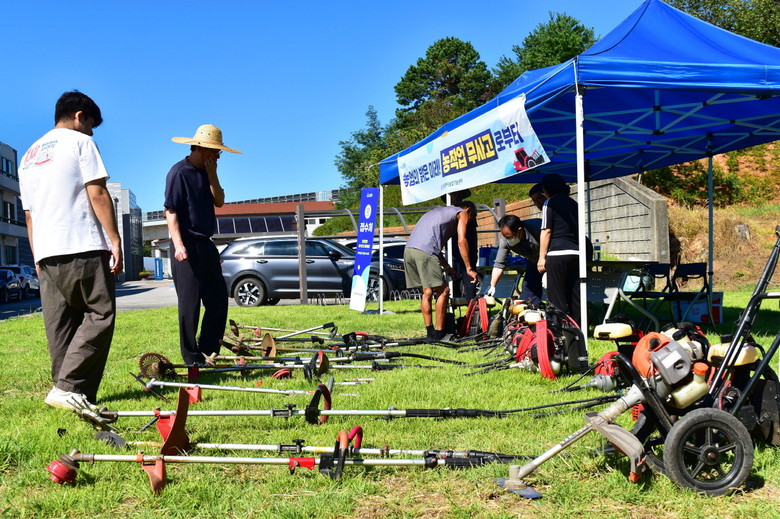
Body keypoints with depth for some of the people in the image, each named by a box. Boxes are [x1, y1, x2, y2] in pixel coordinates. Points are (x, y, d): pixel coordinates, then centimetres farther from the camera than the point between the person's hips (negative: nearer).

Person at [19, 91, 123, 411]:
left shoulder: (28, 156, 24)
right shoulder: (79, 142, 2)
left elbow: (29, 214, 23)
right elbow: (97, 194, -8)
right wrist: (115, 240, -9)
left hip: (45, 253, 8)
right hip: (83, 248, -7)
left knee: (60, 325, 7)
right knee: (99, 315, -6)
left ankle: (74, 395, 7)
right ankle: (67, 387, -17)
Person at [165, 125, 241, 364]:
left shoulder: (206, 171, 14)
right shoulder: (179, 172, -10)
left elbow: (219, 201, 7)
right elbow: (171, 211, -15)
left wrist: (212, 174, -4)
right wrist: (178, 244, -23)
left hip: (206, 243, 9)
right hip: (187, 245, -9)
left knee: (219, 298, 11)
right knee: (190, 302, -4)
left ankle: (208, 350, 21)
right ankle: (191, 358, 3)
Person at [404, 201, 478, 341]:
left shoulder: (439, 210, 36)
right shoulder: (462, 213, 13)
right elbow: (461, 241, 0)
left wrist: (447, 267, 36)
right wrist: (469, 269, 3)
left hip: (408, 249, 8)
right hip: (425, 252, -8)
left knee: (427, 291, 16)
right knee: (443, 291, 1)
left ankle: (430, 331, 17)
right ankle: (439, 333, 2)